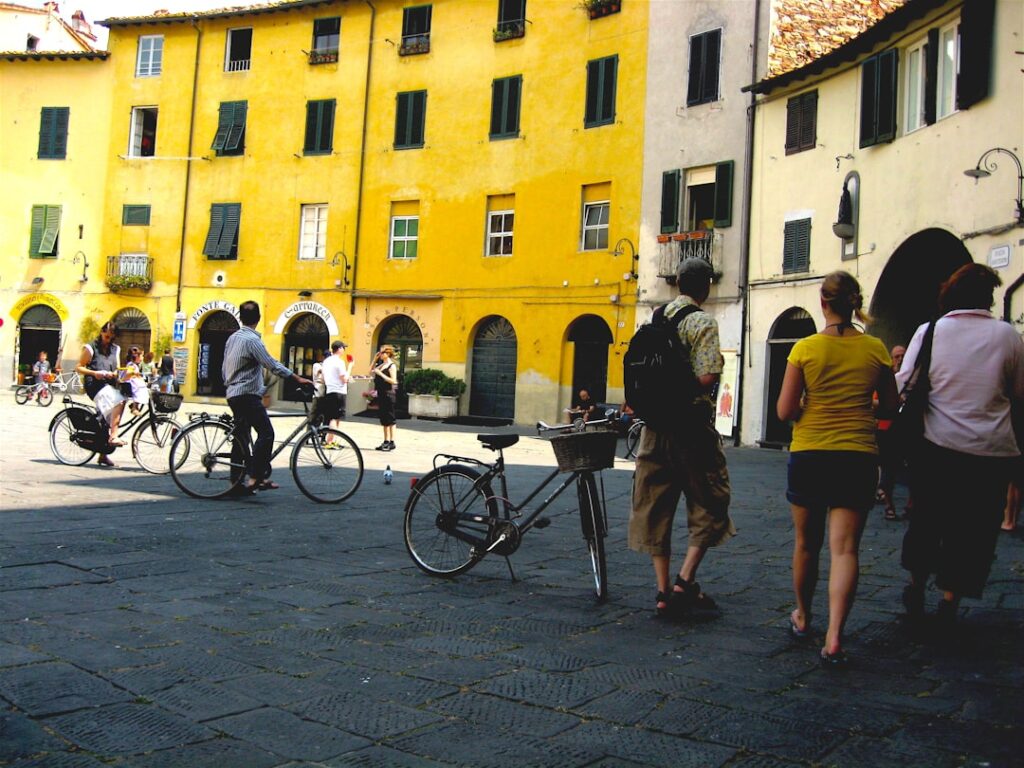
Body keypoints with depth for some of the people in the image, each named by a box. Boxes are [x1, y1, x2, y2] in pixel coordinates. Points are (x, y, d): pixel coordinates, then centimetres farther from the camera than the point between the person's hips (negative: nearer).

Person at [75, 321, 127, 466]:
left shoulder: (115, 349, 16)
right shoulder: (91, 348, 0)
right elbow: (78, 367, -1)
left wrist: (115, 373, -5)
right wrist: (94, 373, -17)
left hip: (109, 386, 6)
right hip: (95, 385, -6)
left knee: (107, 418, 6)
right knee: (119, 401, -31)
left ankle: (103, 454, 15)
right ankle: (113, 436, -31)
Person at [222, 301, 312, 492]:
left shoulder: (232, 338, 14)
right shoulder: (252, 340, -14)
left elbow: (224, 368, 21)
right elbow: (272, 365, -19)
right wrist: (298, 378, -17)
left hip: (234, 395, 10)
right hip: (248, 395, -10)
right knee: (266, 433, -14)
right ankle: (255, 478, -20)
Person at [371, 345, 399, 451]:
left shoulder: (391, 365, -9)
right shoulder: (380, 364, 14)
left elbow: (393, 381, -18)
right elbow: (371, 372, 20)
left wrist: (380, 374, -19)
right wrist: (374, 360, 12)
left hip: (388, 394, -8)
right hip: (381, 394, 8)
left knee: (390, 420, -4)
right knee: (384, 420, 11)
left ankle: (392, 442, 0)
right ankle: (386, 441, 17)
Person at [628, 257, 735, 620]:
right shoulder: (703, 322, -9)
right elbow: (707, 376, -19)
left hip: (655, 426, 6)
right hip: (691, 426, -5)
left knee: (656, 509, 11)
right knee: (709, 506, 8)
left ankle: (664, 591, 13)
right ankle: (685, 583, -1)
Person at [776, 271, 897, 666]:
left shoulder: (805, 348, -7)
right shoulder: (875, 349, -1)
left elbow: (785, 410, -7)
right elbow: (889, 405, 10)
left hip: (809, 455, 0)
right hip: (857, 456, 1)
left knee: (806, 542, 15)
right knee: (845, 548, -1)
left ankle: (802, 617, 33)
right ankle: (834, 636, -12)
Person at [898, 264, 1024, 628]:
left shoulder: (928, 331, -4)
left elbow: (904, 386, -2)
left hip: (936, 446, 1)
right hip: (992, 449, 0)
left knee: (926, 519, 17)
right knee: (975, 527, 9)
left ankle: (916, 588, 27)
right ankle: (949, 602, 11)